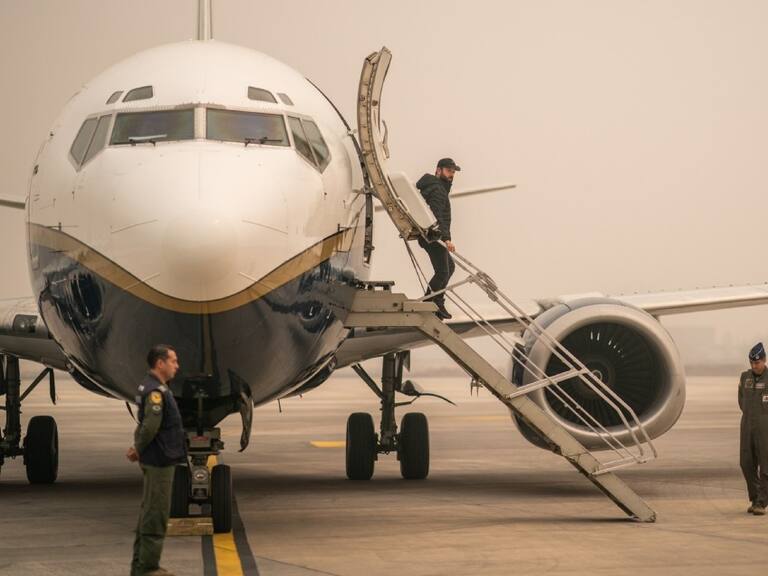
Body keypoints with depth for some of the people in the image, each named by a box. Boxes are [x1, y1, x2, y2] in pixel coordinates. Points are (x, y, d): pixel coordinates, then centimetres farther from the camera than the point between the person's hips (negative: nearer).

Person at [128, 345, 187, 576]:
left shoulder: (152, 387, 14)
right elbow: (150, 426, -27)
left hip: (157, 461, 10)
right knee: (156, 513, -5)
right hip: (159, 461, -10)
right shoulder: (155, 391, -19)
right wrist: (138, 450, -12)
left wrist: (138, 448, 5)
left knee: (149, 512, 15)